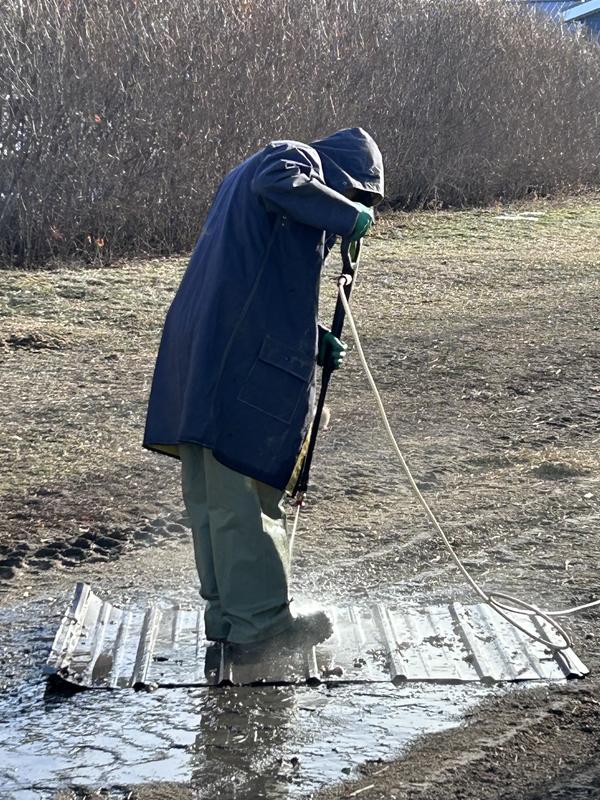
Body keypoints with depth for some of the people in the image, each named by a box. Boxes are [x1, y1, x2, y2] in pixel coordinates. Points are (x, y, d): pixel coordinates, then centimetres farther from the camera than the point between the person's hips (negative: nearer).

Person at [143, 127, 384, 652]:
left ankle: (225, 610, 24)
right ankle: (258, 618, 5)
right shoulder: (298, 157, 1)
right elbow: (277, 183, -26)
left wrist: (314, 341, 24)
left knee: (209, 491, 14)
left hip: (199, 352, 10)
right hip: (241, 359, -10)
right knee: (245, 488, -3)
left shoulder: (243, 177, 30)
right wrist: (348, 214, -15)